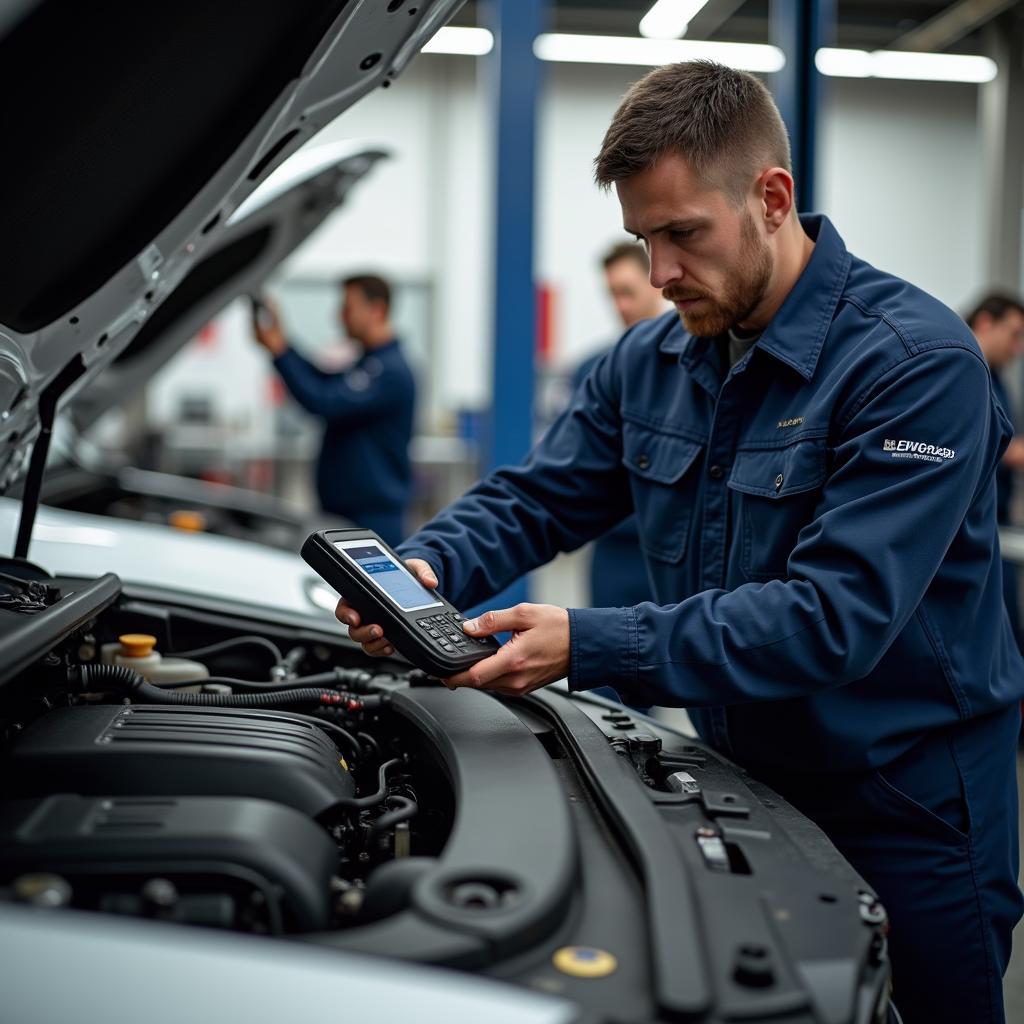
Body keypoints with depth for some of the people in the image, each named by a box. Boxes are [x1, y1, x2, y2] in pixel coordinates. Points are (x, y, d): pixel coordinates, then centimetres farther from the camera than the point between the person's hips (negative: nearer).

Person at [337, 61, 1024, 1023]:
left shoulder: (918, 362, -22)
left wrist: (593, 647, -34)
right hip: (740, 777, 6)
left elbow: (836, 615, -29)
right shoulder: (650, 359, 2)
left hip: (905, 818, -6)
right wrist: (428, 566, -17)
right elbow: (532, 500, 6)